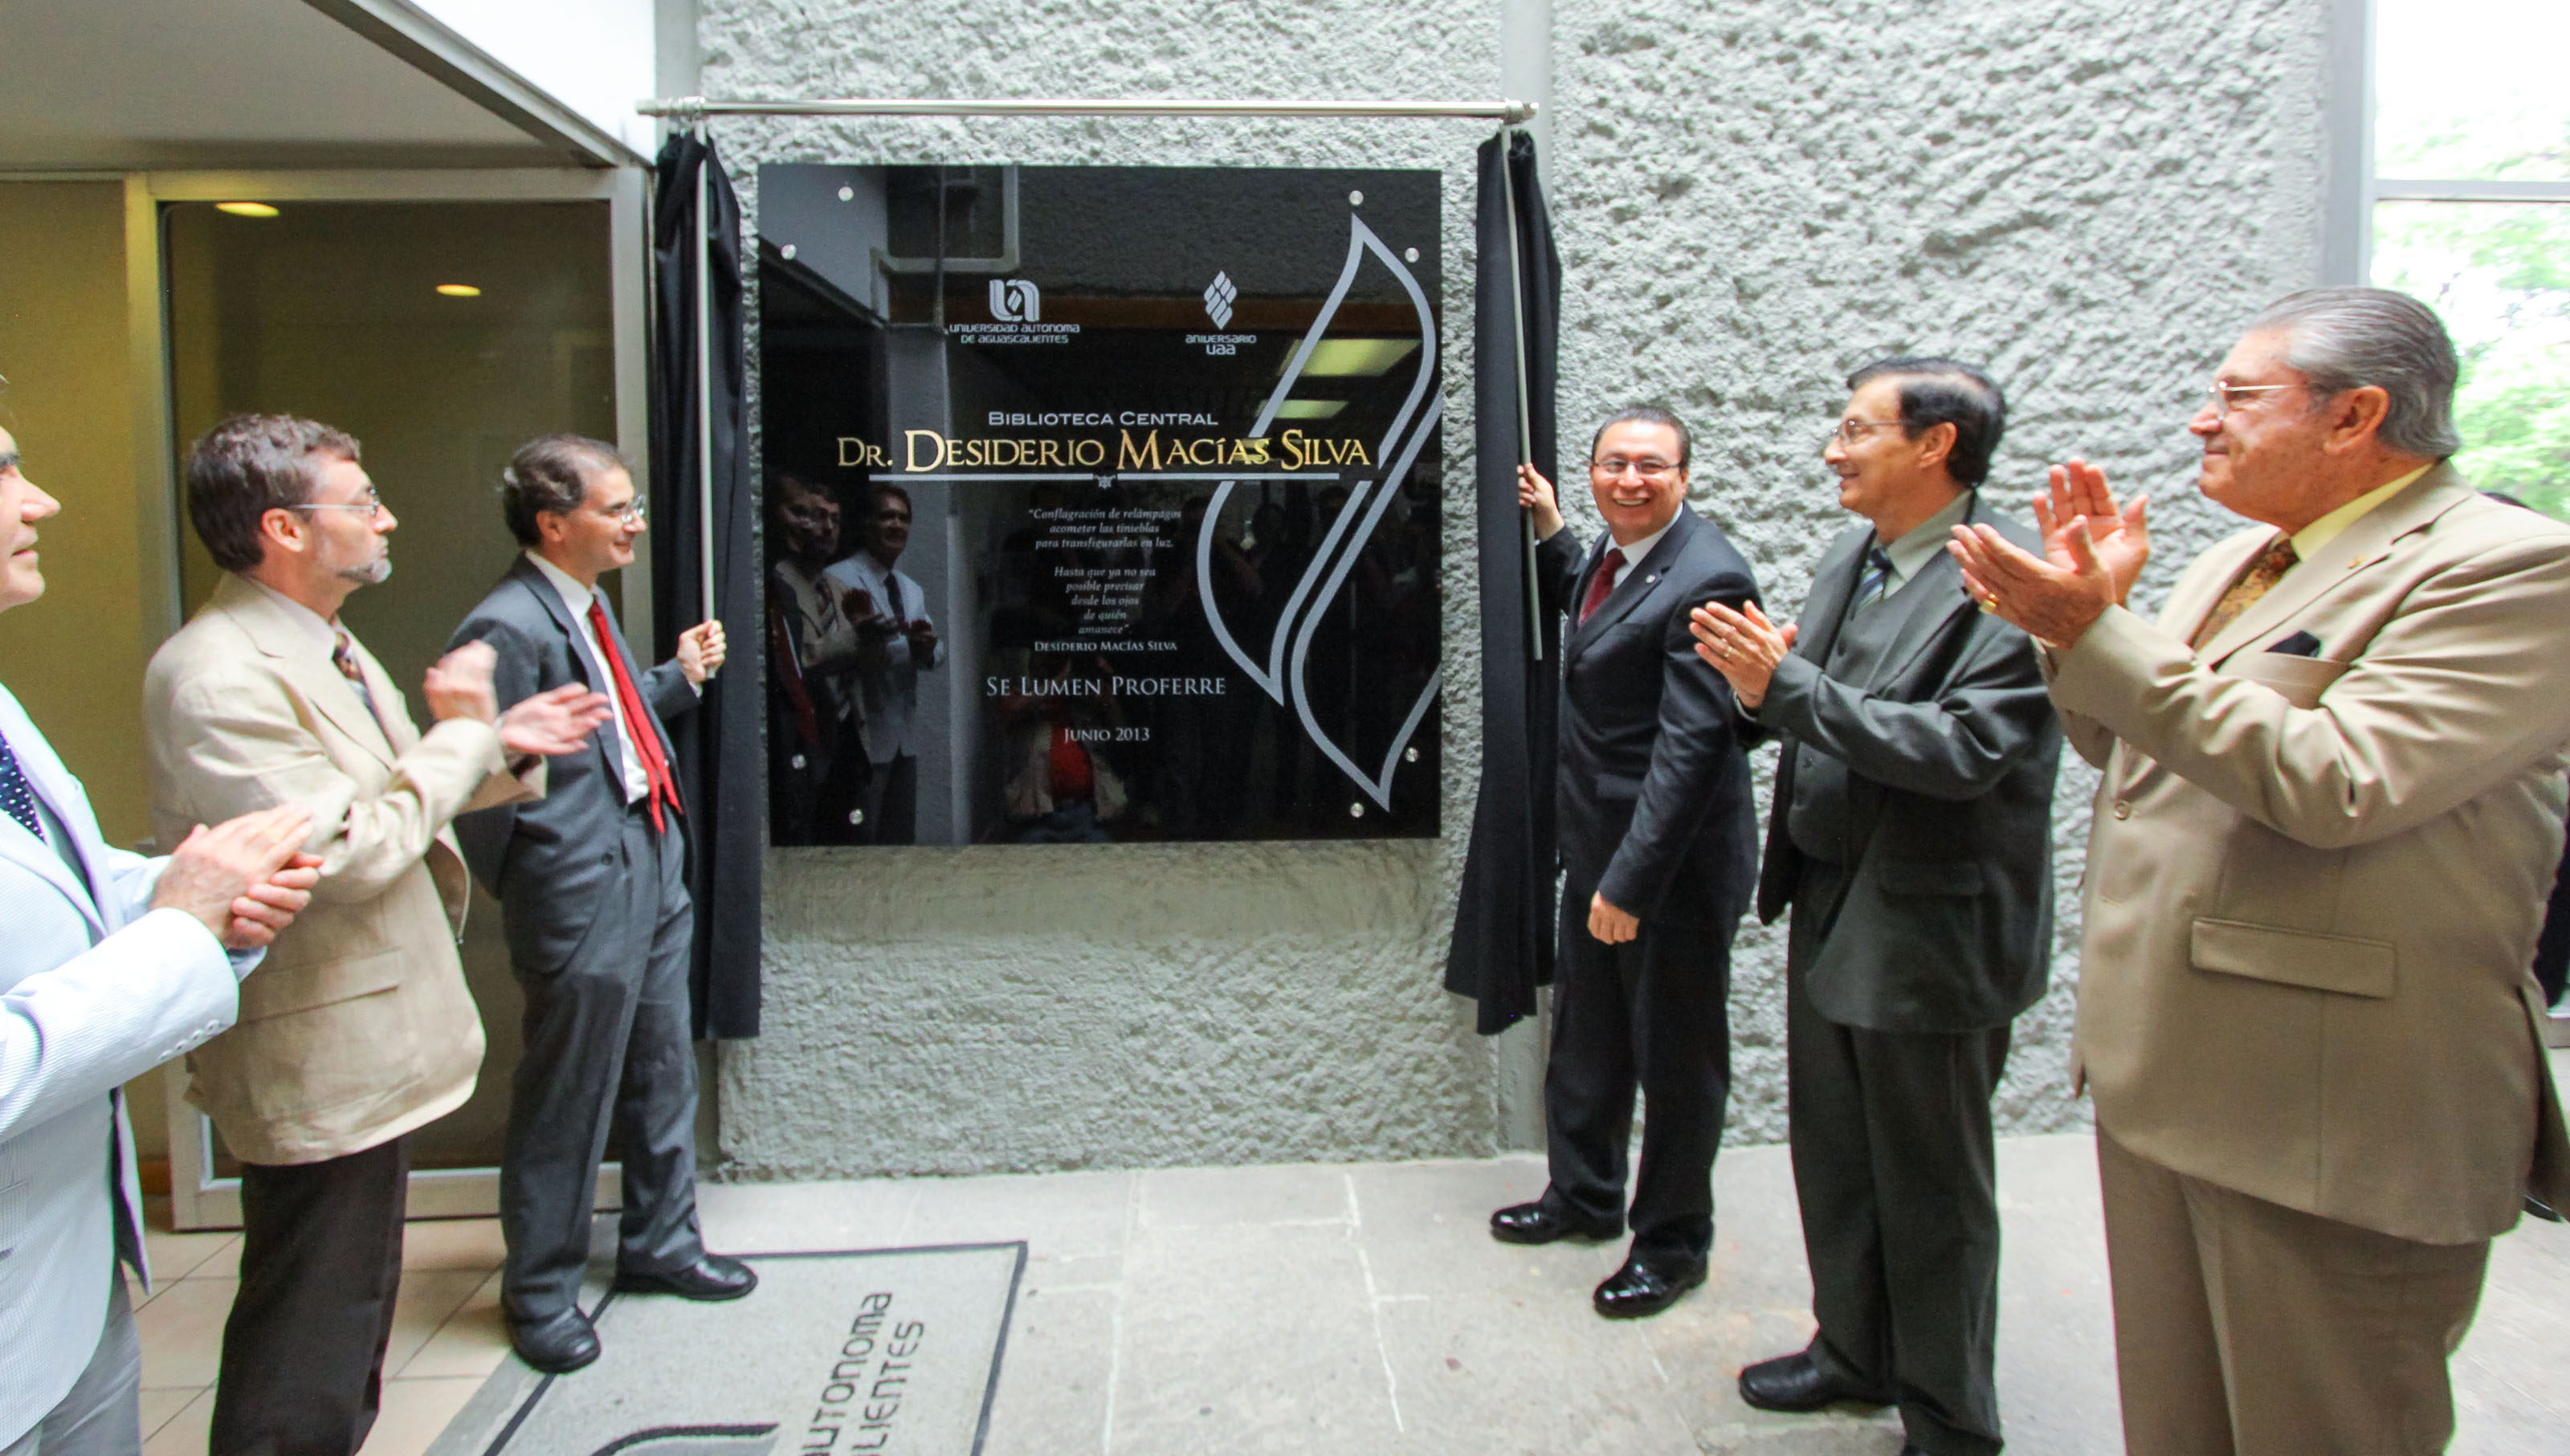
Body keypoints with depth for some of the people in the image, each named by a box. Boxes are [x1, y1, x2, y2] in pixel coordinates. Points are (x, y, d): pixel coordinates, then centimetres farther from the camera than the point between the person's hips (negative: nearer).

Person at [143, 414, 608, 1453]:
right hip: (320, 1066, -10)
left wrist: (500, 751, 2)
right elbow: (352, 853, -27)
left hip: (371, 1045, 10)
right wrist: (460, 733, -15)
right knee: (304, 1370, 5)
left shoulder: (323, 645, 10)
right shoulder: (216, 676, -24)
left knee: (355, 1313, 25)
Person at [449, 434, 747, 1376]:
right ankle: (540, 1291, 25)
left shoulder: (586, 605, 11)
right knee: (568, 1098, 6)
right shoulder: (508, 628, -19)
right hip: (584, 890, -9)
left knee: (664, 1074, 19)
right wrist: (518, 890, -8)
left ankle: (659, 1243, 37)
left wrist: (680, 676, 6)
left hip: (653, 869, 9)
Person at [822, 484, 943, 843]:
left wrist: (928, 649, -10)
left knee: (903, 837, 14)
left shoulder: (913, 591, 20)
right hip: (864, 733, -8)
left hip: (905, 736, 8)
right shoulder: (839, 579, -7)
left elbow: (937, 655, 14)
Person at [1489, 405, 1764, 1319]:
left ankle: (1672, 1241, 28)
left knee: (1675, 1053, 9)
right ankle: (1584, 1194, 43)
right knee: (1586, 1035, 22)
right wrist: (1549, 532, 17)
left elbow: (1690, 743, -26)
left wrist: (1631, 881, -26)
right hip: (1596, 845, 9)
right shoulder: (1615, 551, 6)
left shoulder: (1706, 578, -22)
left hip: (1674, 862, -9)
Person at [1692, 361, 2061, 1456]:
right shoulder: (1851, 560, 8)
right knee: (1832, 1159, 21)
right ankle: (1855, 1350, 43)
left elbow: (1965, 750, -28)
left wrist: (1789, 687, -27)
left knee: (1931, 1189, 9)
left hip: (1930, 928, -8)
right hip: (1831, 911, 8)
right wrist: (1763, 675, -10)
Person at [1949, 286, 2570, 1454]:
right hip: (2163, 1081, 9)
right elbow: (2129, 749, 21)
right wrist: (2090, 609, 4)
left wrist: (2096, 634, -25)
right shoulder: (2242, 559, 14)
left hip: (2332, 1116, -8)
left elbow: (2333, 783, -27)